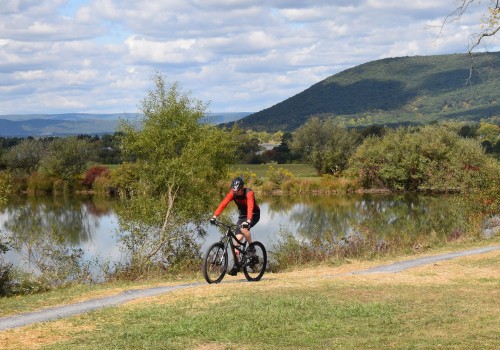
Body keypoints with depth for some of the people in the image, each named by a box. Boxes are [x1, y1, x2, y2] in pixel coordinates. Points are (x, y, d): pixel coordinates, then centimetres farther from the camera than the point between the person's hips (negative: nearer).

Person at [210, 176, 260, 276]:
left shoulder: (249, 193, -28)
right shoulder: (233, 193, -15)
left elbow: (250, 207, -42)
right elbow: (223, 204, -24)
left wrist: (248, 221, -57)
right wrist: (214, 216, -37)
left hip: (254, 215, -5)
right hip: (242, 215, 5)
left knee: (243, 228, -34)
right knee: (237, 239, -6)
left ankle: (251, 248, -12)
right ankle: (236, 265, 0)